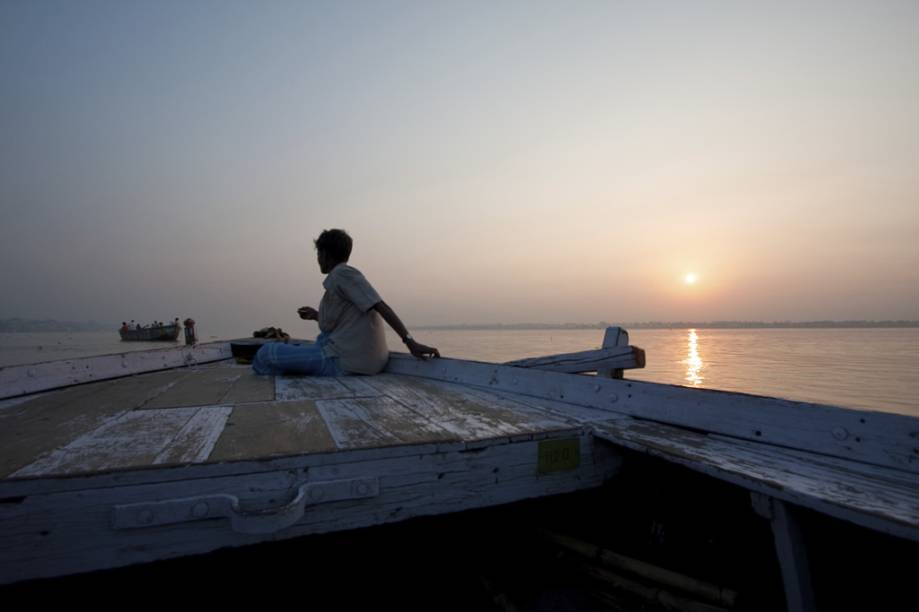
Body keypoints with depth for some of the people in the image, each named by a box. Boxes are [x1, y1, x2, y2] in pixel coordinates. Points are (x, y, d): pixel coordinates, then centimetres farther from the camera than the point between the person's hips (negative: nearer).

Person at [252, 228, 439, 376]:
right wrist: (317, 316, 22)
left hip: (342, 362, -10)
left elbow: (382, 307, -19)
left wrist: (410, 342, -25)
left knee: (266, 354, -5)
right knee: (293, 349, 33)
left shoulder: (343, 273, -9)